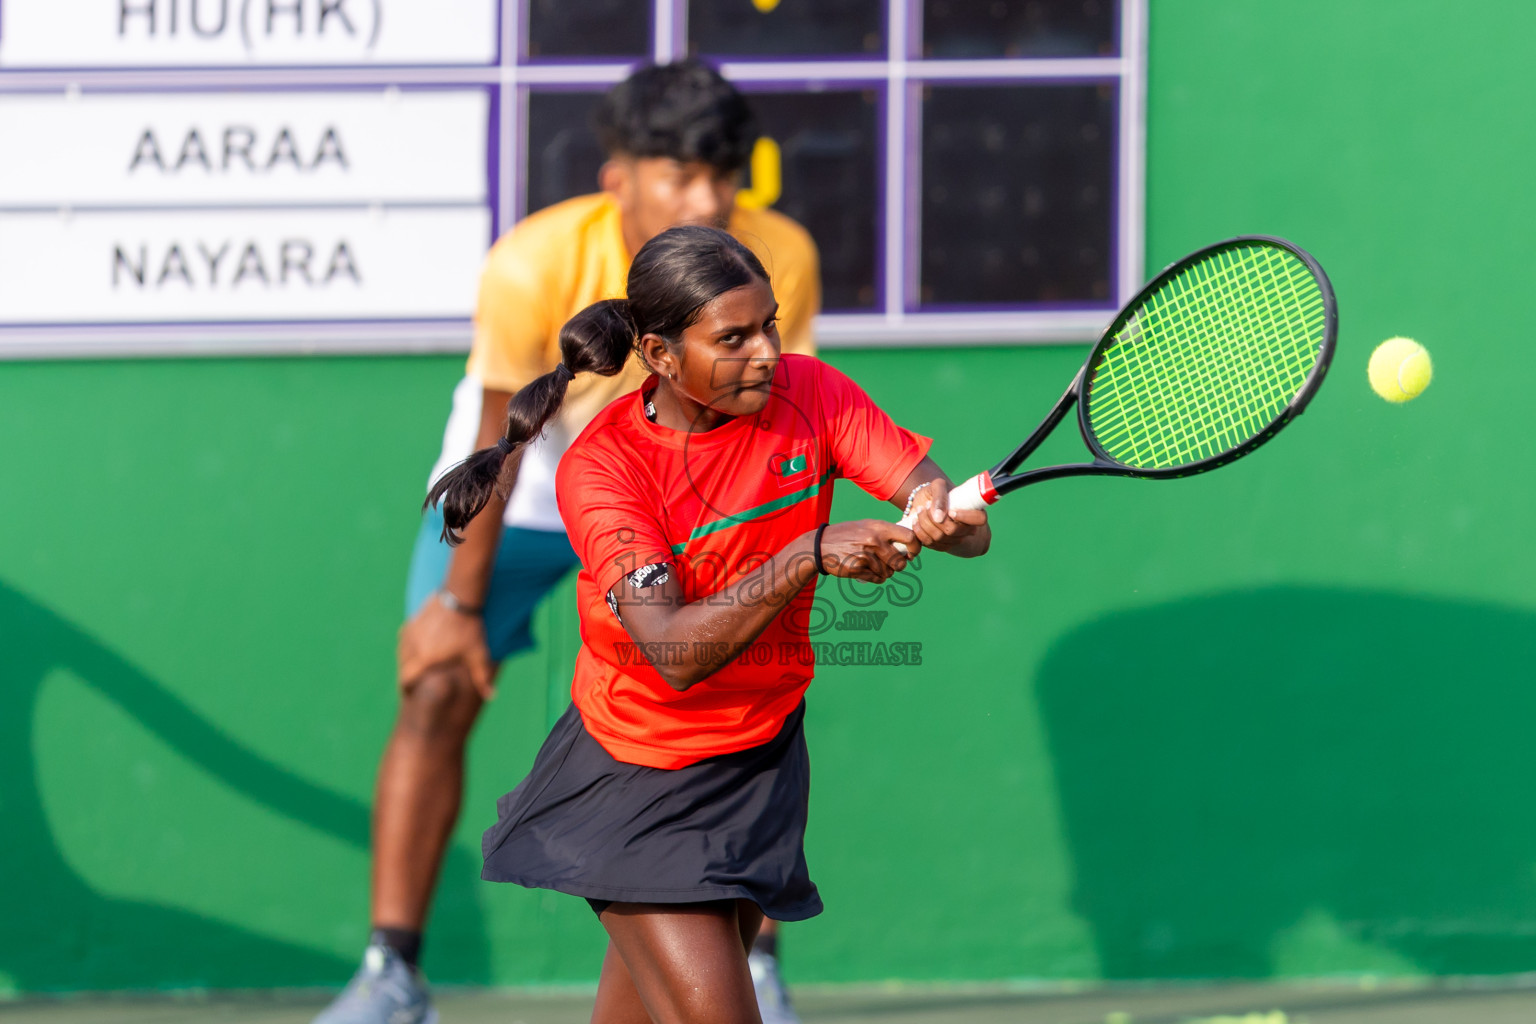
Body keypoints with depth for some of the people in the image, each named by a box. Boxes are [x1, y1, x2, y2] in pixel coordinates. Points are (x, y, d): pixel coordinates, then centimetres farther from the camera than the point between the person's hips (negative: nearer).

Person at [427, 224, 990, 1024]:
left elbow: (971, 531, -14)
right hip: (639, 778, -5)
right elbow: (675, 652, -33)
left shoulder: (808, 395, -8)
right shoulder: (600, 468, -21)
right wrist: (811, 555, -44)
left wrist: (943, 516, -39)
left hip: (764, 762, 5)